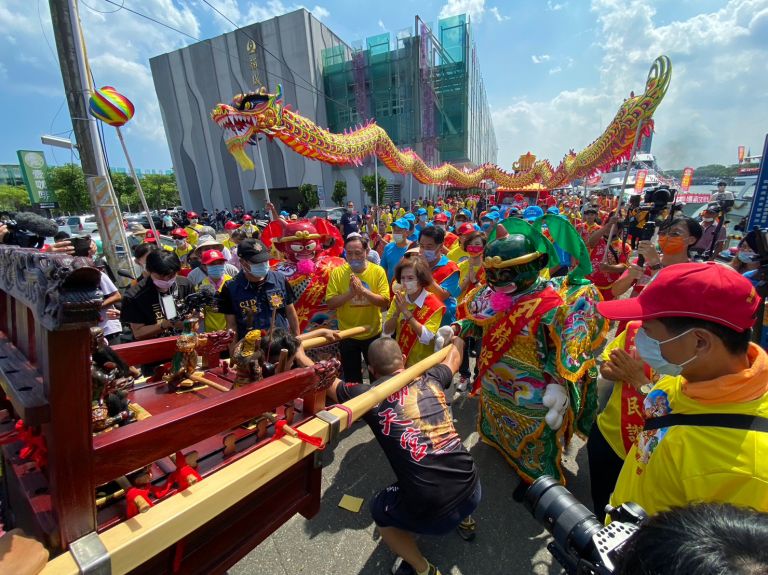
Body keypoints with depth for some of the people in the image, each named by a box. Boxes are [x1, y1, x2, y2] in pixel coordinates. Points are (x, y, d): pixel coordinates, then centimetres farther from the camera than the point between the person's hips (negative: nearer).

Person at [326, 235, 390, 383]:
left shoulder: (378, 271, -11)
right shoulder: (337, 272, -9)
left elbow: (385, 302, -16)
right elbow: (330, 303, -12)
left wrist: (362, 290, -29)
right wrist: (350, 292, -27)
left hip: (373, 333, 0)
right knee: (351, 377, 18)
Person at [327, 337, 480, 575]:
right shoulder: (430, 378, 5)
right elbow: (454, 357, 27)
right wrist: (455, 339, 49)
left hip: (432, 512, -4)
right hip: (472, 490, 5)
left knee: (379, 509, 27)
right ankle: (464, 520, 48)